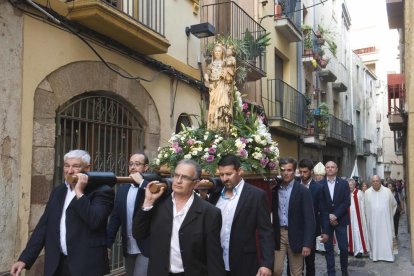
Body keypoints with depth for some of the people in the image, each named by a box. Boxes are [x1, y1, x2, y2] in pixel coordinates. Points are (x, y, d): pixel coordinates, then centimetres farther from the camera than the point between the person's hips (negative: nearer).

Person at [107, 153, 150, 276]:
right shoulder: (122, 188, 10)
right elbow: (115, 217, 10)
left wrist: (141, 182, -21)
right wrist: (108, 243, 7)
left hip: (146, 247, -6)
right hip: (128, 248, 6)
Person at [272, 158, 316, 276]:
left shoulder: (303, 191, -8)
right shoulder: (275, 190, 4)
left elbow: (309, 219, -10)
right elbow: (272, 212, 8)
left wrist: (307, 243, -16)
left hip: (295, 236, -3)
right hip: (278, 235, 3)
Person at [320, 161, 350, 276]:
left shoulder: (344, 183, 3)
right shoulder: (320, 184, 2)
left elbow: (347, 202, -4)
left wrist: (336, 215, -13)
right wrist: (329, 216, -10)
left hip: (340, 219, 0)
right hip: (326, 220, 0)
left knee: (344, 247, 0)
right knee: (328, 248, 5)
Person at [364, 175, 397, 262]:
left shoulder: (387, 191, -1)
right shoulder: (367, 192, -1)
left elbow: (394, 204, 12)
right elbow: (365, 207, 8)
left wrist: (390, 214, 15)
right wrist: (367, 217, 9)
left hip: (385, 220, 0)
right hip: (373, 220, 0)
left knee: (386, 236, 3)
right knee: (374, 237, 3)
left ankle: (388, 255, 13)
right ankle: (375, 255, 10)